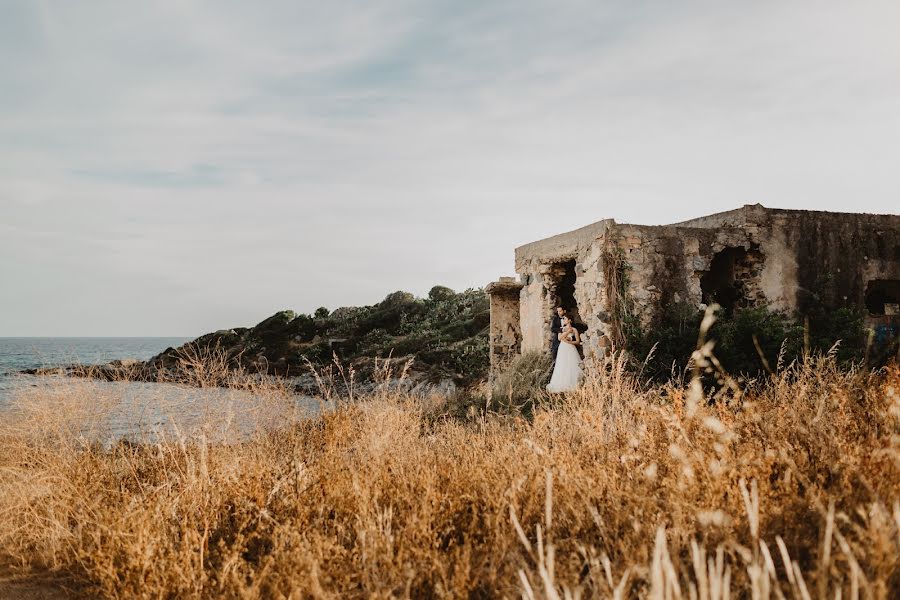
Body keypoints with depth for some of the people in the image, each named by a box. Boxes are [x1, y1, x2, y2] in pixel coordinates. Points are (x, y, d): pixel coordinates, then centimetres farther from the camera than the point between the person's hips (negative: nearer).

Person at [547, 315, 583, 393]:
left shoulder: (574, 329, 3)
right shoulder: (562, 329, 12)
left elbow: (578, 342, 1)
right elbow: (560, 338, -4)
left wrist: (569, 341, -12)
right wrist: (567, 331, -7)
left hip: (571, 350, -3)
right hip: (562, 349, 3)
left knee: (571, 367, -8)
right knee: (562, 368, -3)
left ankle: (572, 385, -4)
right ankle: (562, 385, -3)